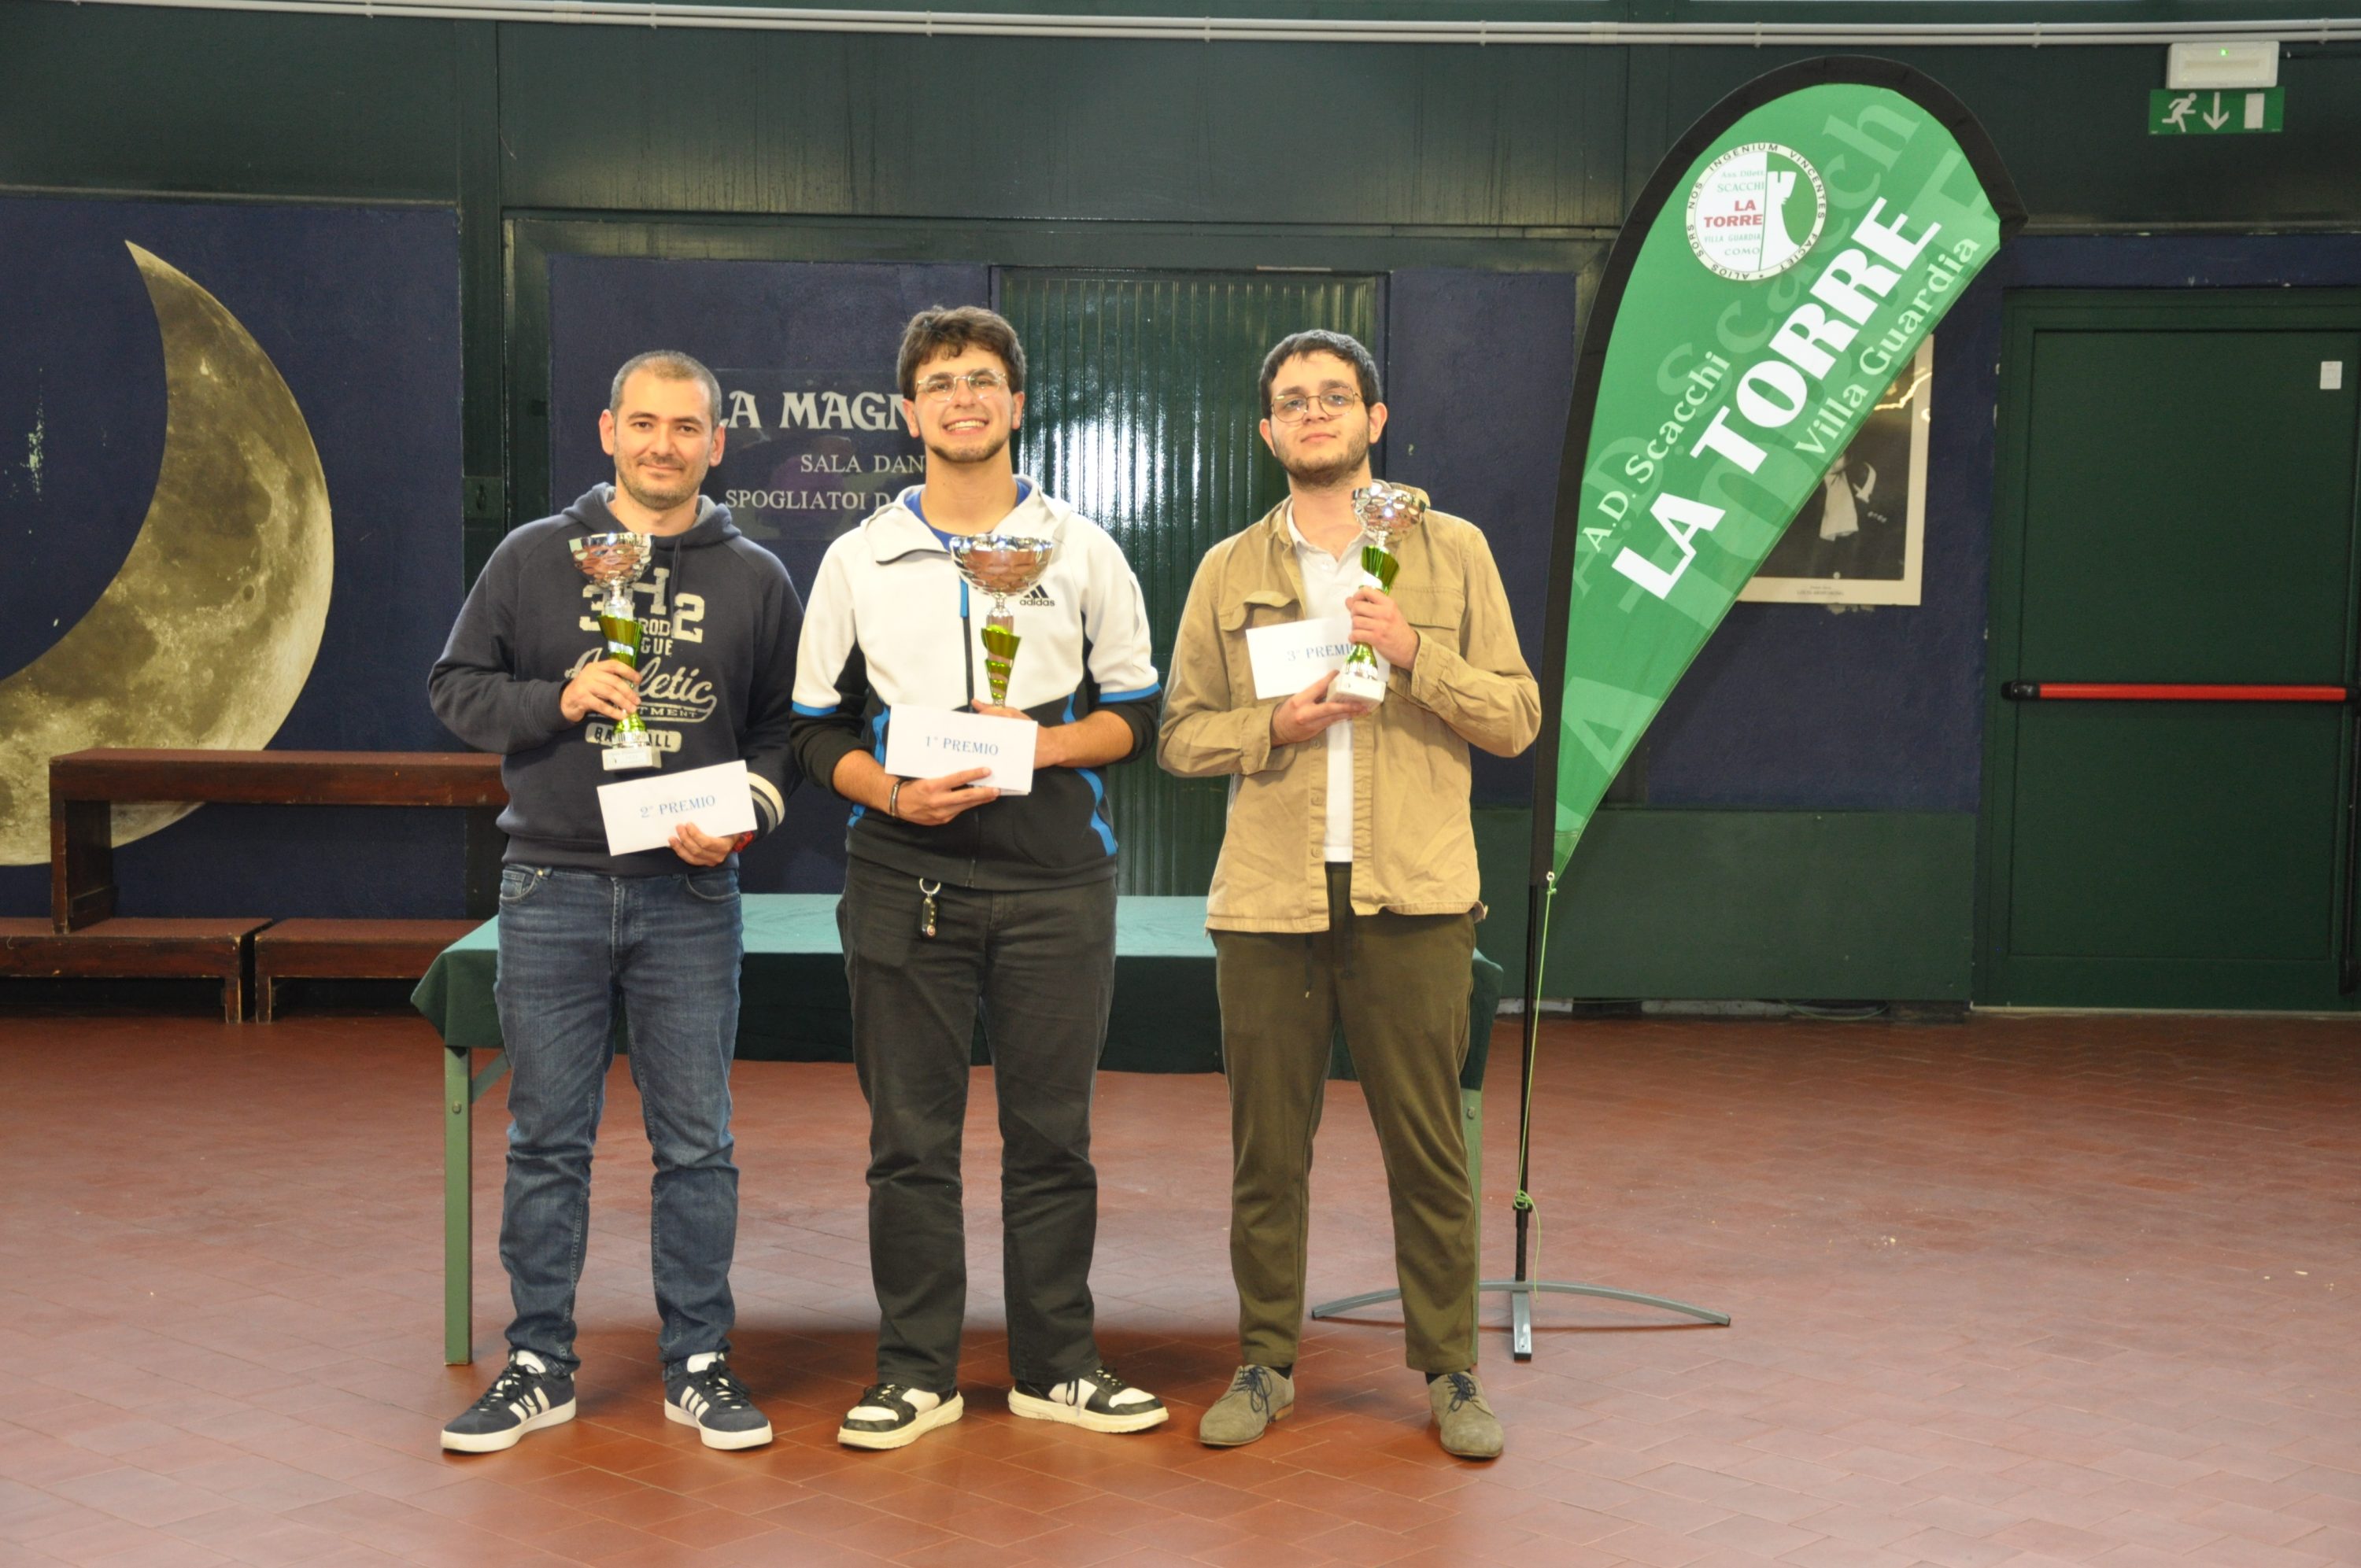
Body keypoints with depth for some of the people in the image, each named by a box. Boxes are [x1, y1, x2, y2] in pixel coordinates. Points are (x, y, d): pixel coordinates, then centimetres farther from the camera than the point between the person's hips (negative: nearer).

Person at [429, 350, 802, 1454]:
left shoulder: (755, 579, 7)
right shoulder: (534, 557, 6)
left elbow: (787, 728, 9)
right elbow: (456, 688, 7)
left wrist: (748, 812, -9)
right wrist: (559, 700, -10)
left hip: (691, 897, 0)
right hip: (553, 891, 0)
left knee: (697, 1144, 4)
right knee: (547, 1141, 7)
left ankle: (699, 1364, 15)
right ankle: (539, 1364, 17)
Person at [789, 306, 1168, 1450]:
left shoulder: (1081, 550, 8)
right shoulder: (858, 560, 8)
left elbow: (1134, 714, 8)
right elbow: (820, 729, 9)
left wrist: (1038, 744, -11)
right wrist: (897, 796, -10)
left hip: (1054, 879, 0)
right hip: (904, 880, 0)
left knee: (1050, 1132, 5)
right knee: (911, 1138, 4)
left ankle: (1057, 1365, 17)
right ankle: (916, 1373, 14)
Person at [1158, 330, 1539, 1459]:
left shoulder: (1451, 551, 6)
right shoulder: (1228, 570, 11)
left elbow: (1516, 719, 2)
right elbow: (1181, 733, 9)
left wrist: (1417, 654, -12)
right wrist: (1274, 728, -9)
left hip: (1413, 898, -1)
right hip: (1267, 900, 2)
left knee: (1428, 1150, 2)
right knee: (1266, 1151, 6)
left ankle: (1450, 1373, 15)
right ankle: (1266, 1364, 19)